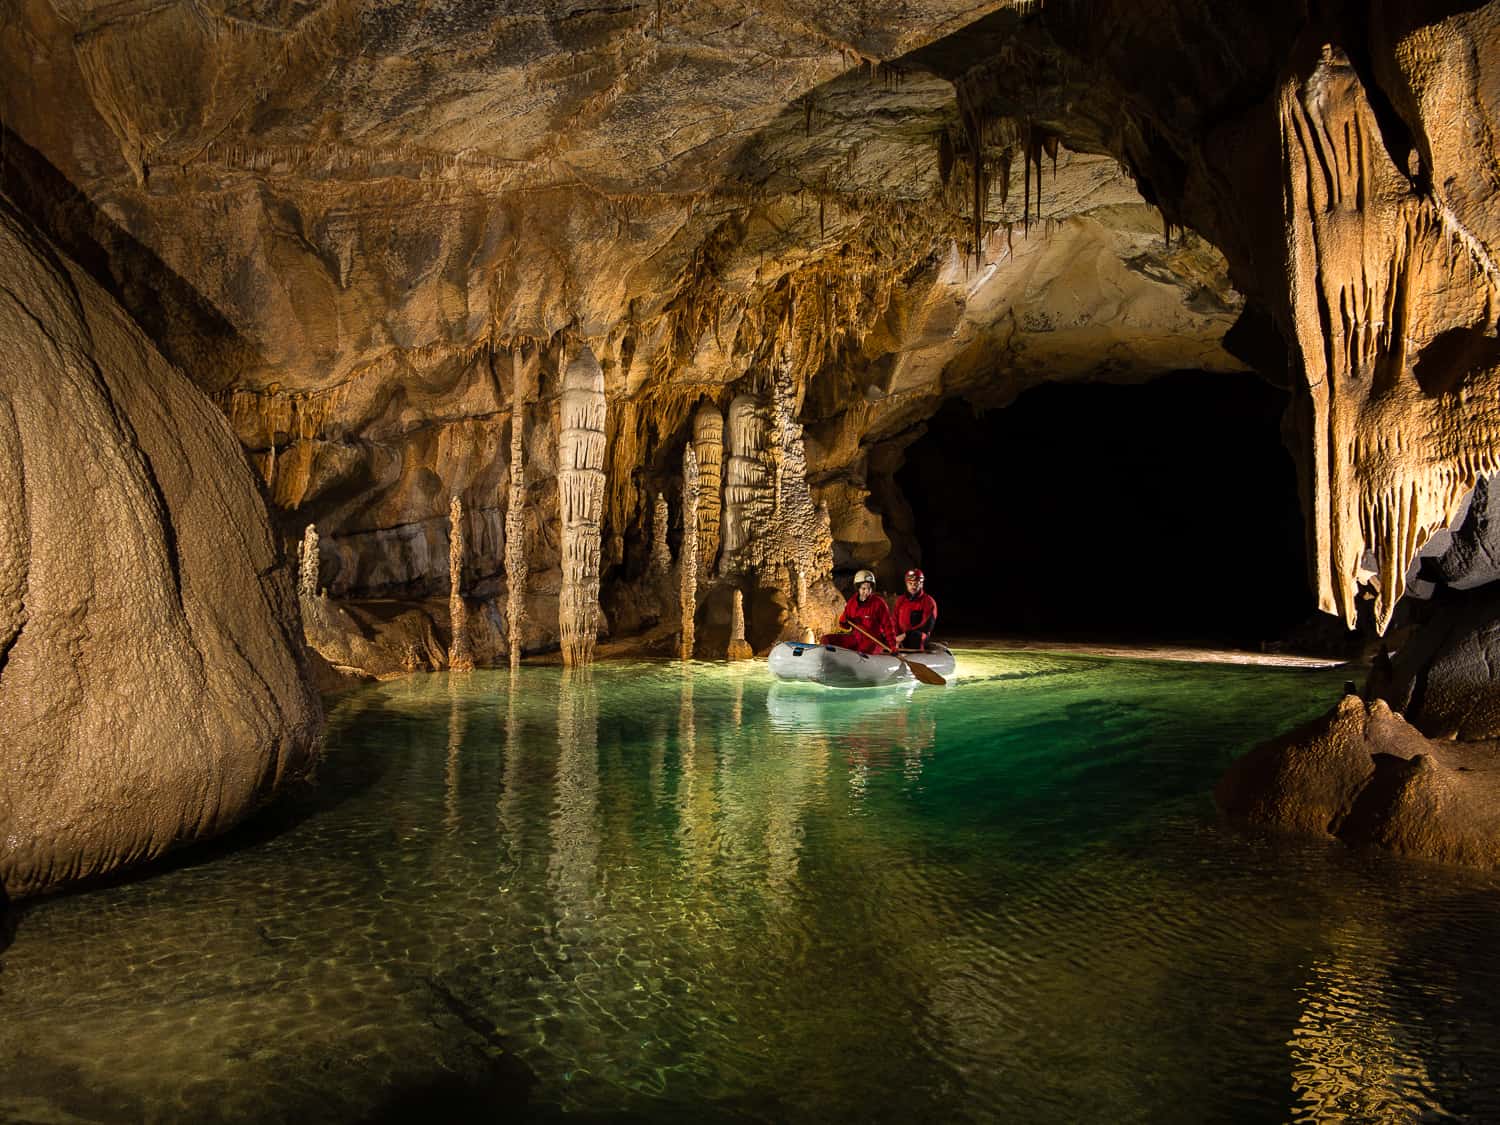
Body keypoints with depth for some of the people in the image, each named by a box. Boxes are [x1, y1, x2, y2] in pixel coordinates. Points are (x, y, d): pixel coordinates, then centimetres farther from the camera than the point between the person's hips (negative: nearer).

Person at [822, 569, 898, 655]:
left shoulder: (878, 602, -9)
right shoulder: (852, 601, 5)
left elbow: (888, 626, -8)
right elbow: (846, 627, 14)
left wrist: (892, 647, -14)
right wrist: (843, 621, -10)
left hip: (873, 641, -6)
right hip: (855, 638, 6)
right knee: (826, 640, -5)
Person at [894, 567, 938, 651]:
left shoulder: (929, 602, -3)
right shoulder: (900, 600, 12)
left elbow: (927, 626, -12)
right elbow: (895, 621, 9)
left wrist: (905, 635, -16)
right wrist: (897, 639, -10)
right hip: (901, 646, 4)